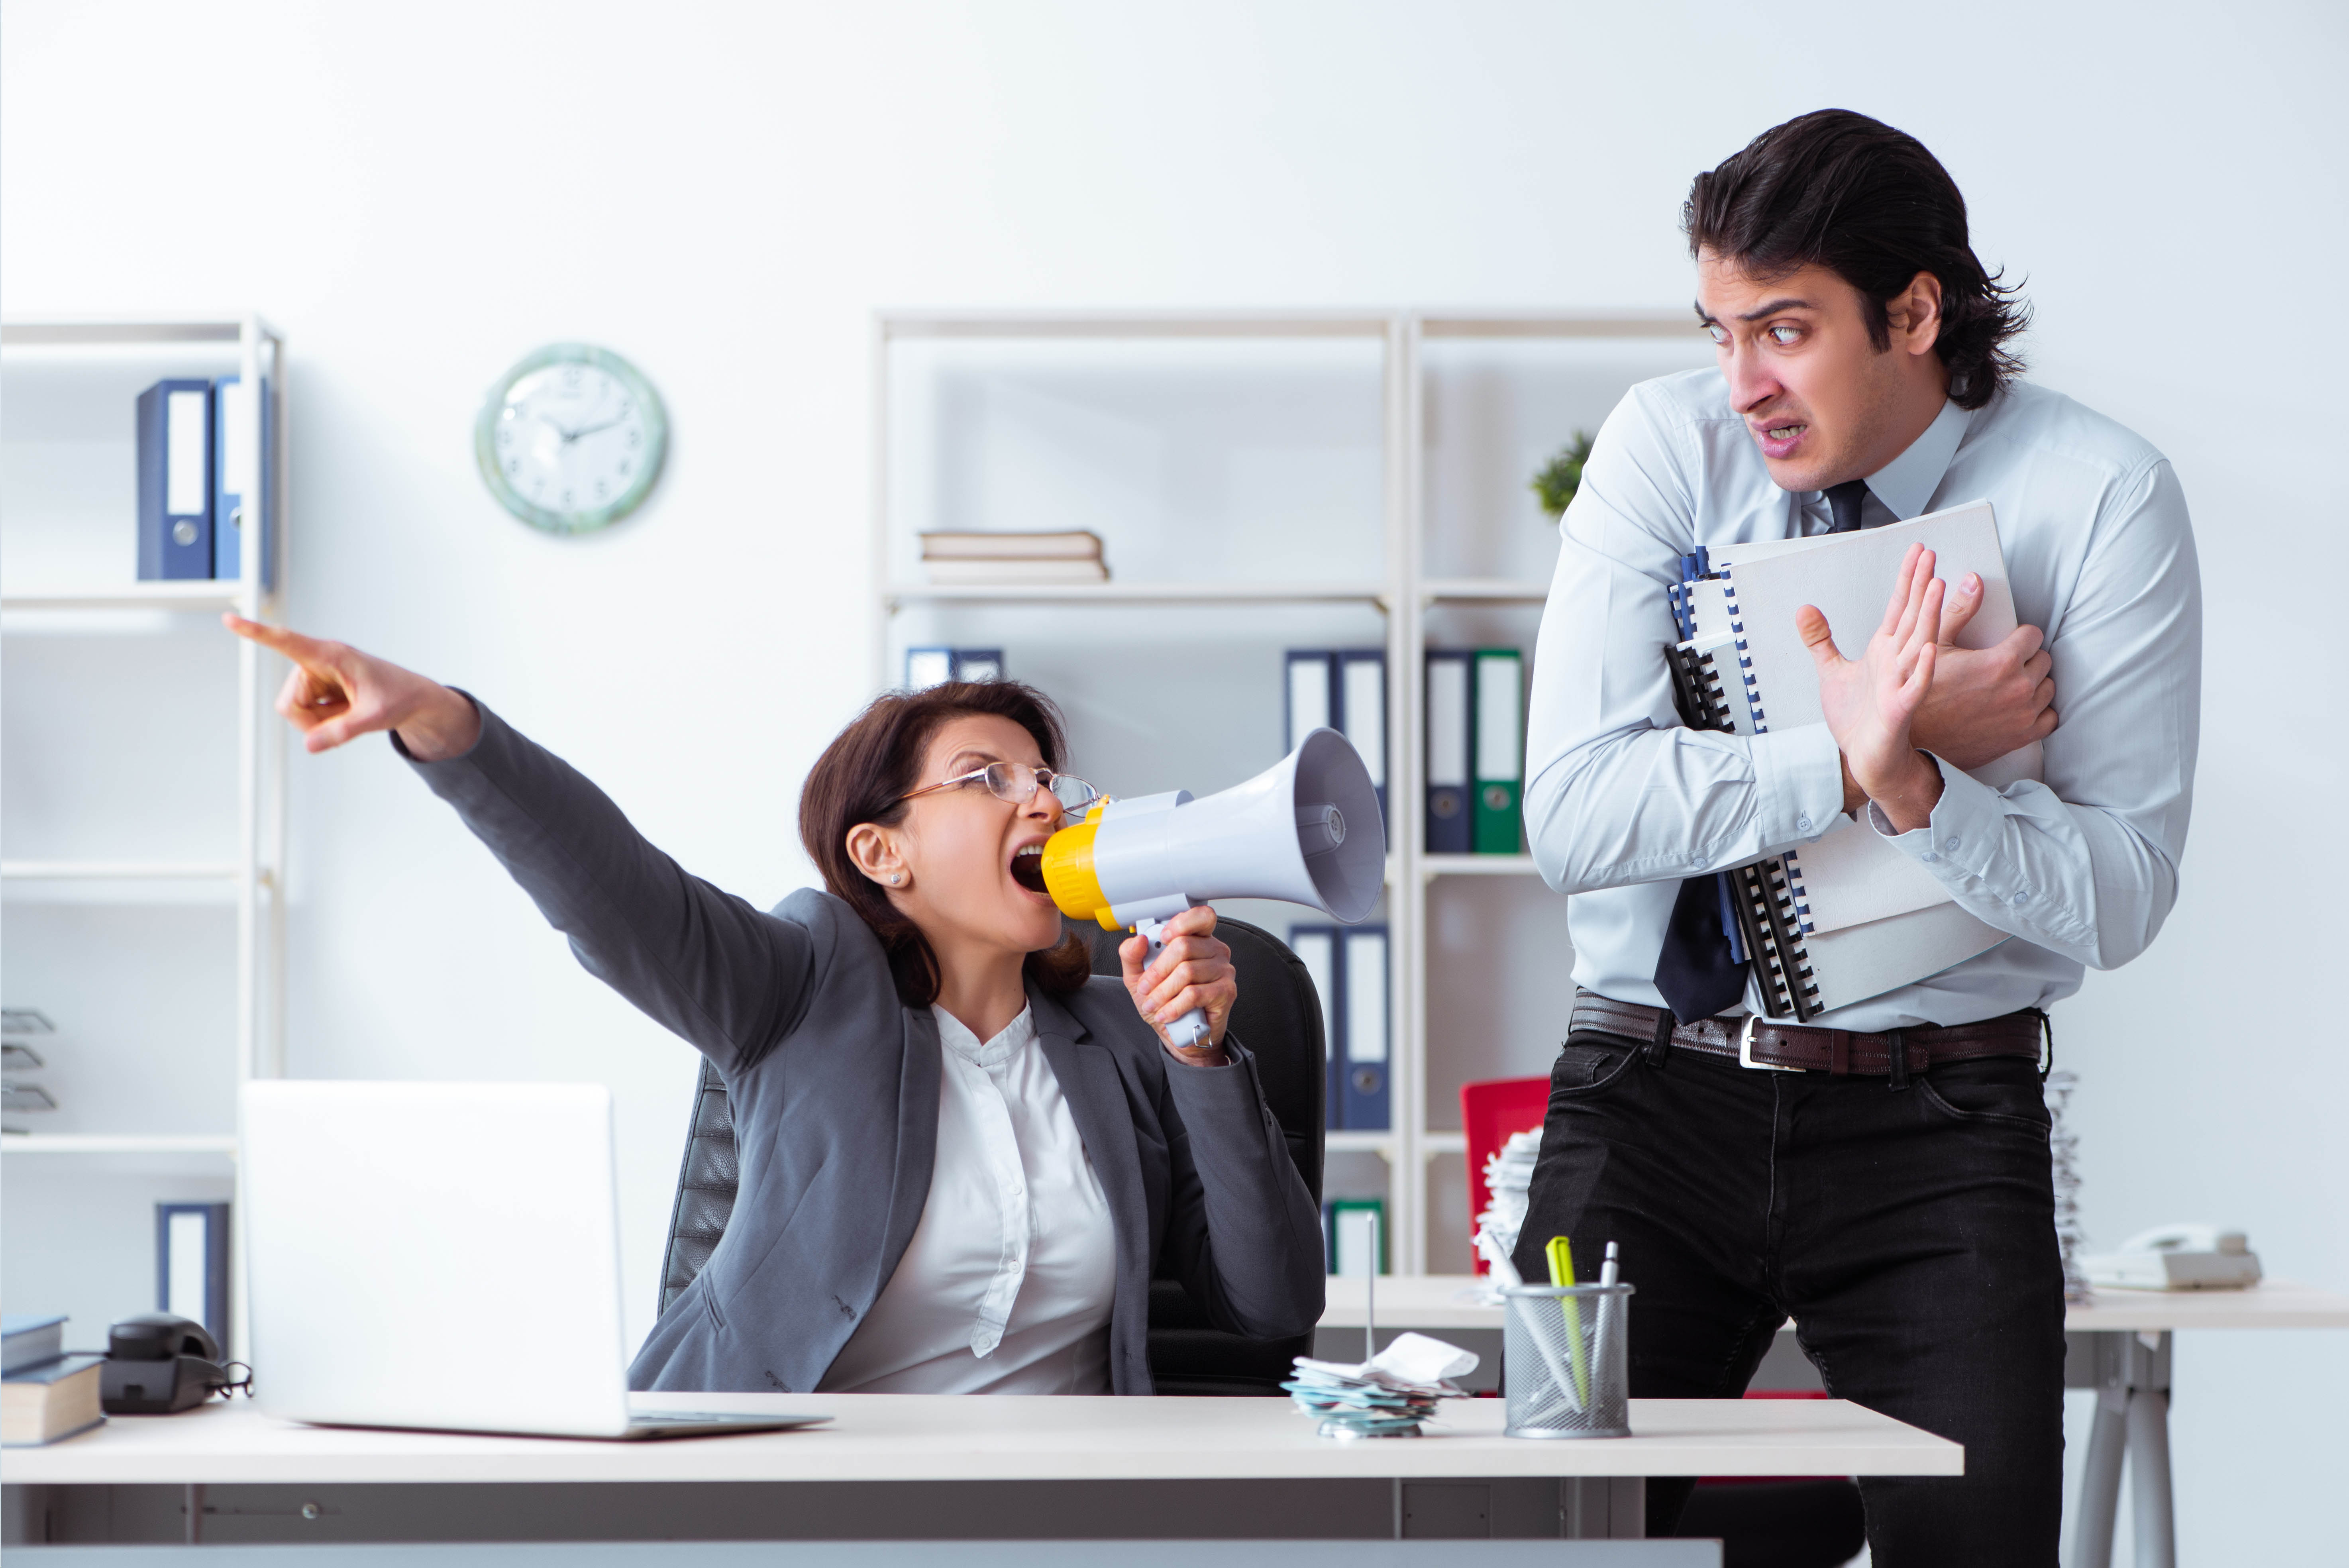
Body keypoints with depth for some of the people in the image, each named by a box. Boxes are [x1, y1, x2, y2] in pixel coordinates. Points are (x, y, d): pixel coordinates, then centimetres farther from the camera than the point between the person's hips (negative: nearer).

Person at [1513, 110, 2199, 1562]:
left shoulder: (2102, 496, -5)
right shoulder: (1670, 445, -2)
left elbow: (2121, 895, -9)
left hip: (1936, 1128, -1)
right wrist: (1854, 759, -21)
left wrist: (1915, 784, -25)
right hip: (1653, 1099, 1)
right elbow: (1573, 812, -12)